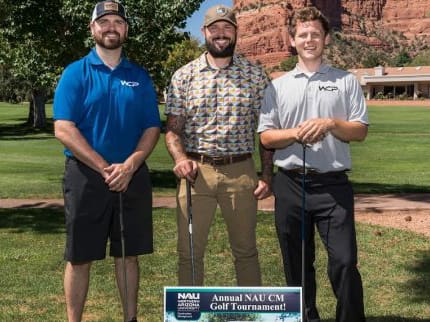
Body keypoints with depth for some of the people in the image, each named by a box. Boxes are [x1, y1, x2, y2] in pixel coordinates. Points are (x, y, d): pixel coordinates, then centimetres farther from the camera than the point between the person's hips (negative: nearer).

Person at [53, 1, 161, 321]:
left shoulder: (140, 76, 8)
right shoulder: (75, 73, -1)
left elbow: (152, 128, 4)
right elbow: (64, 129, -10)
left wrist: (129, 166, -13)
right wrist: (105, 168, -16)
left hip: (132, 176, 3)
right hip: (86, 176, -3)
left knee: (128, 254, 11)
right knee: (80, 257, 3)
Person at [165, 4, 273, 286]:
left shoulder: (256, 76, 5)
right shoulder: (183, 76, 5)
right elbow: (172, 128, 4)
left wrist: (267, 175, 0)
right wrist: (180, 158, -16)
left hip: (241, 171, 0)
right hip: (196, 171, 0)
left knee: (246, 249, 11)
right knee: (189, 250, 6)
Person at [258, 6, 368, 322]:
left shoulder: (346, 82, 6)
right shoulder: (278, 86, 9)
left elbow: (360, 131, 3)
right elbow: (266, 137, 5)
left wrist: (331, 124, -15)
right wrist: (296, 133, -14)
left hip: (333, 184, -2)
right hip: (290, 184, 2)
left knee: (344, 260, -5)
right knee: (296, 263, 11)